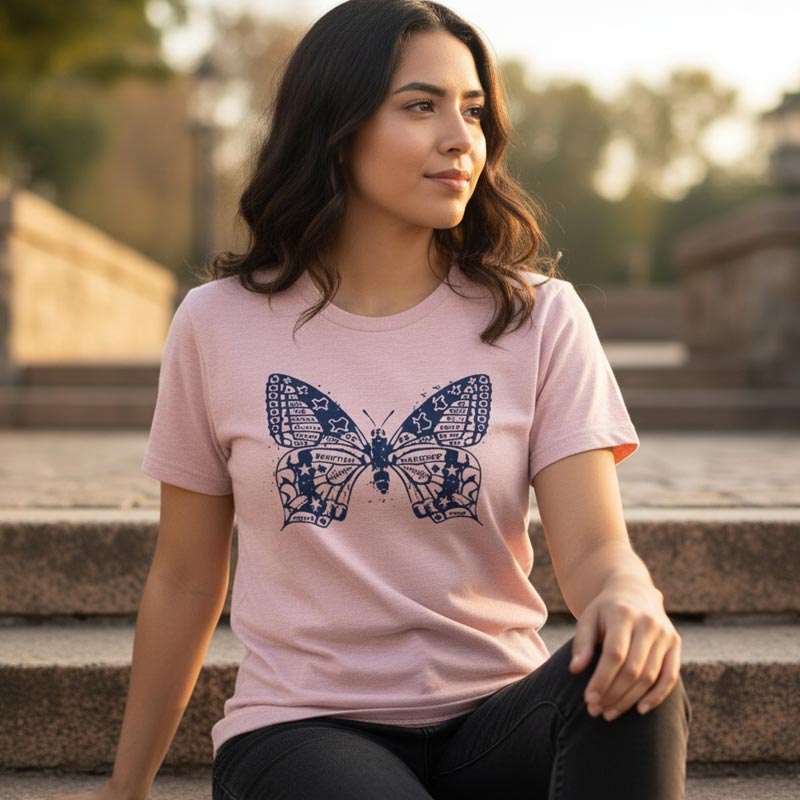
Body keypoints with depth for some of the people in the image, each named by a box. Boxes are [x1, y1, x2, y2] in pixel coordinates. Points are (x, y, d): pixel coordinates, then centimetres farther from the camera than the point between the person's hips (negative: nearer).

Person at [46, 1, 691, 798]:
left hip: (494, 718, 2)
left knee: (630, 671, -31)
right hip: (302, 729, -1)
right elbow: (183, 581, 9)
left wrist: (629, 598, -34)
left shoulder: (539, 318, 0)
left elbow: (595, 549, -9)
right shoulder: (220, 324, 0)